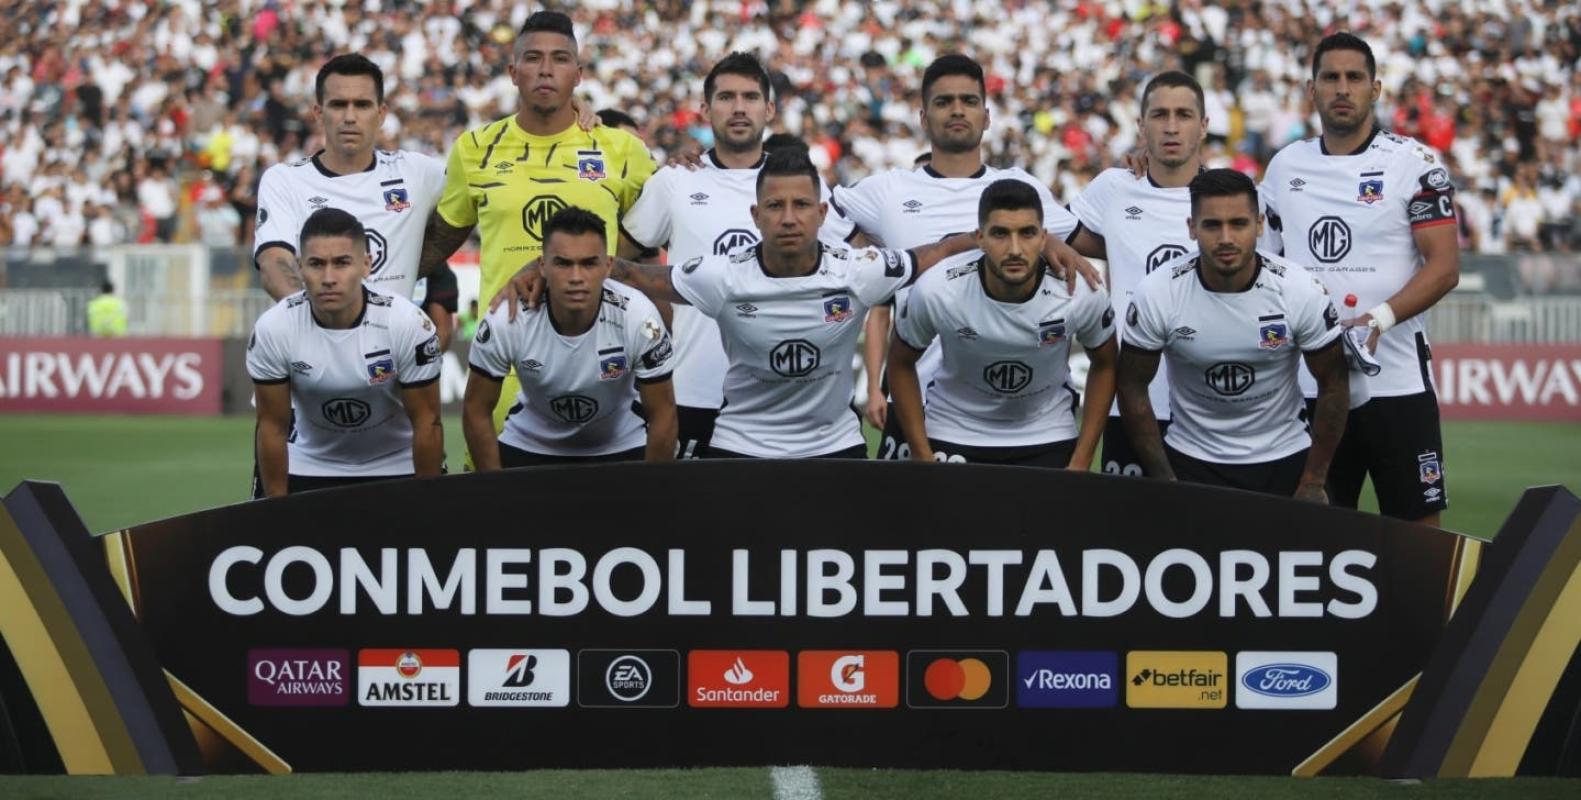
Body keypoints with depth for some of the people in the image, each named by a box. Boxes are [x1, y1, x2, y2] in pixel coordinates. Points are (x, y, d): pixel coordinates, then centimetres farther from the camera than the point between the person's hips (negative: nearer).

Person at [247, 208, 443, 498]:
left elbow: (427, 423, -13)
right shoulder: (273, 330, -20)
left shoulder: (407, 324, -24)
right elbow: (273, 427, -9)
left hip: (396, 468, -1)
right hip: (306, 469, 1)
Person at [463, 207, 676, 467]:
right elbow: (476, 410, -12)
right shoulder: (507, 321, -26)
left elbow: (663, 414, -14)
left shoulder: (639, 318, -27)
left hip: (619, 447, 0)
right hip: (528, 447, 0)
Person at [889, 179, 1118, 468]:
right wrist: (923, 458, -5)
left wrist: (1081, 464, -3)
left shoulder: (1081, 294, -22)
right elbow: (901, 363, -5)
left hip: (1047, 435, 1)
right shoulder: (936, 290, -24)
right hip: (953, 434, 0)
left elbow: (1104, 365, -2)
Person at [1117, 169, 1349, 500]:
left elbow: (1333, 384, -5)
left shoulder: (1301, 292, -16)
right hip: (1189, 460, 0)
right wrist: (1164, 482, -5)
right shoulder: (1156, 295, -15)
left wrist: (1313, 483, -5)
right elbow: (1133, 387, -4)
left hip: (1283, 460, 0)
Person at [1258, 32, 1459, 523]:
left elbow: (1444, 267, -8)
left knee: (1418, 528, -2)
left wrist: (1380, 317, -21)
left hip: (1396, 383, -4)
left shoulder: (1412, 164, -3)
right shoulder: (1285, 167, 11)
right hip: (1309, 384, 4)